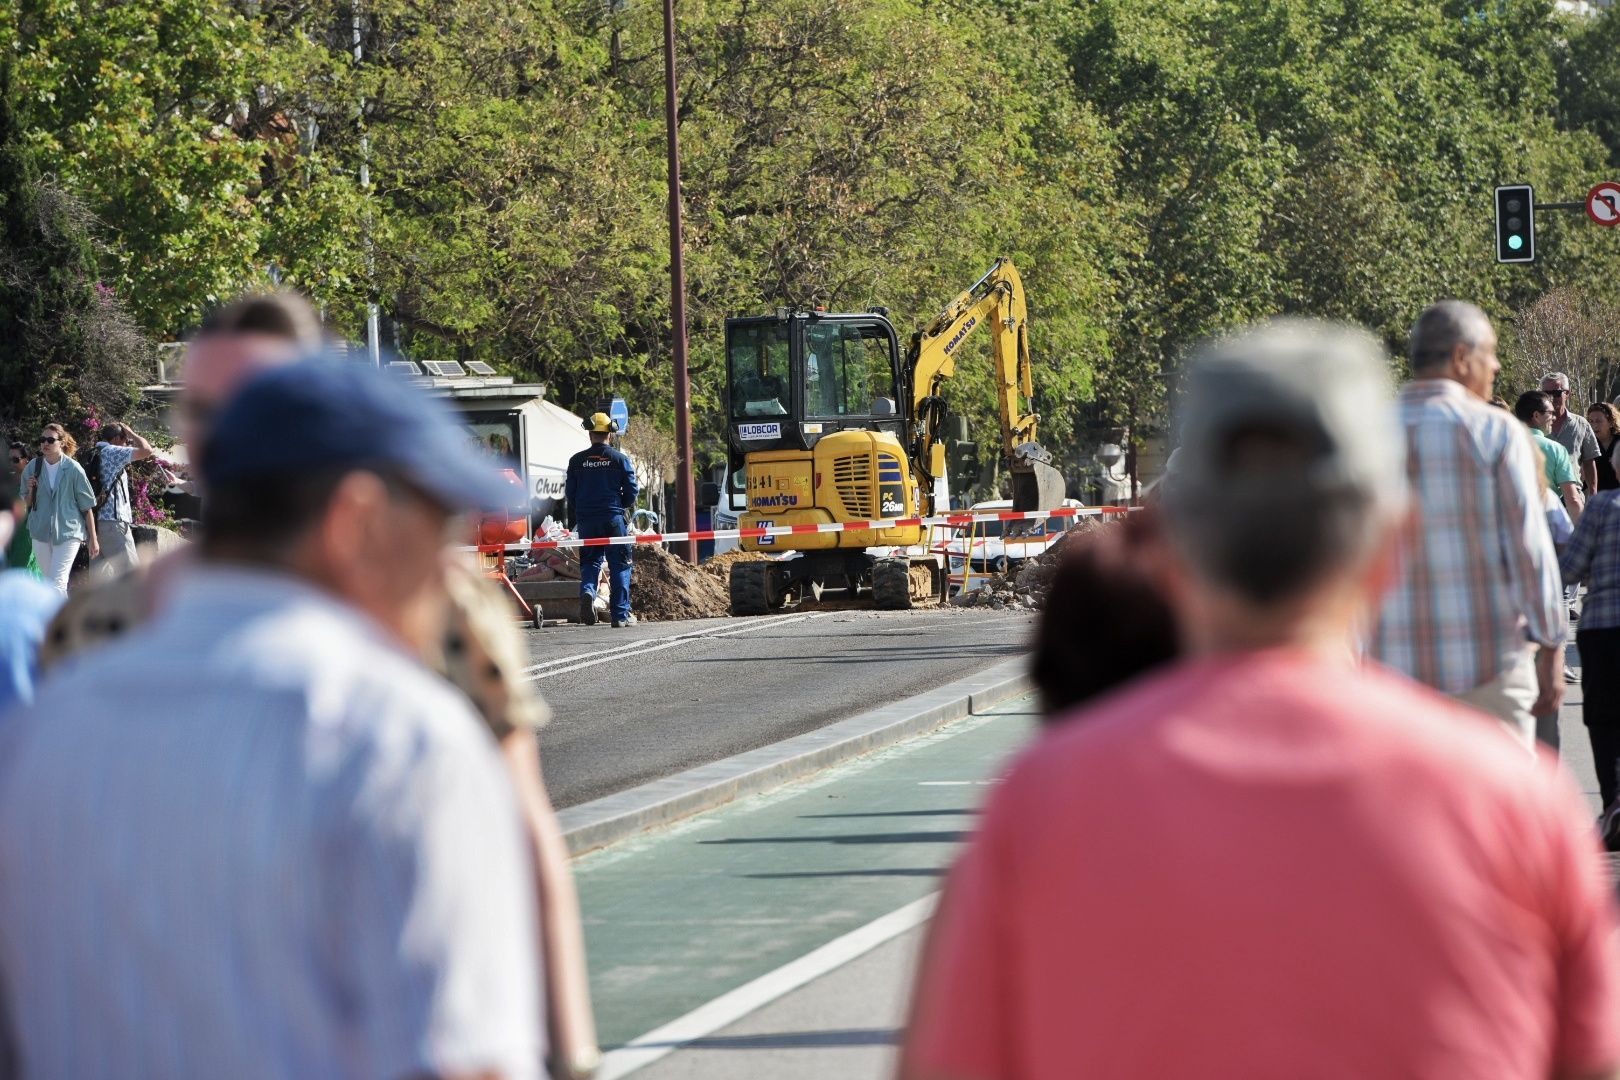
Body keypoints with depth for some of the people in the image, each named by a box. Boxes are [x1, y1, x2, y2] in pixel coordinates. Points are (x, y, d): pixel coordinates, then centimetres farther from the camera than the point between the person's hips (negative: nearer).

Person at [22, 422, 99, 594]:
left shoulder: (73, 469, -9)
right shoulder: (33, 467, 1)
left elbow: (87, 506, -2)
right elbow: (26, 503, 12)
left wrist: (93, 538, -1)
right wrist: (31, 491, -11)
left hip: (68, 533, -5)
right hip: (41, 532, 5)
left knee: (56, 583, -15)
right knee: (50, 582, 12)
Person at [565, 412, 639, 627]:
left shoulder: (577, 461, 2)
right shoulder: (619, 459, -3)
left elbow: (569, 493, 6)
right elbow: (632, 490, -2)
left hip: (586, 520, 2)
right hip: (614, 519, -2)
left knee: (590, 562, 12)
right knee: (619, 566, 5)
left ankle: (587, 592, -19)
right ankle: (621, 614, 4)